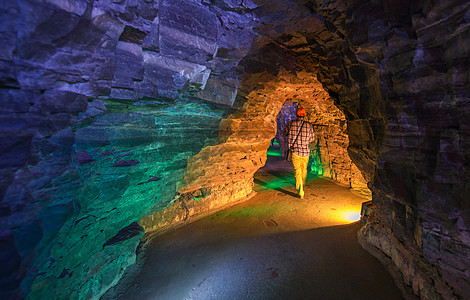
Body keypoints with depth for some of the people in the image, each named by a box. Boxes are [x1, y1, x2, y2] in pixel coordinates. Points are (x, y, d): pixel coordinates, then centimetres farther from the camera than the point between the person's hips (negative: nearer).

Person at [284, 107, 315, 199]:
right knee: (304, 170, 20)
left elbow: (285, 133, 10)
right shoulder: (309, 125, -3)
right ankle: (302, 185, 41)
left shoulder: (291, 123, -6)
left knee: (297, 171, 1)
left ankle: (301, 191, -7)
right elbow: (311, 139, 7)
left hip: (295, 151, -2)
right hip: (306, 151, 2)